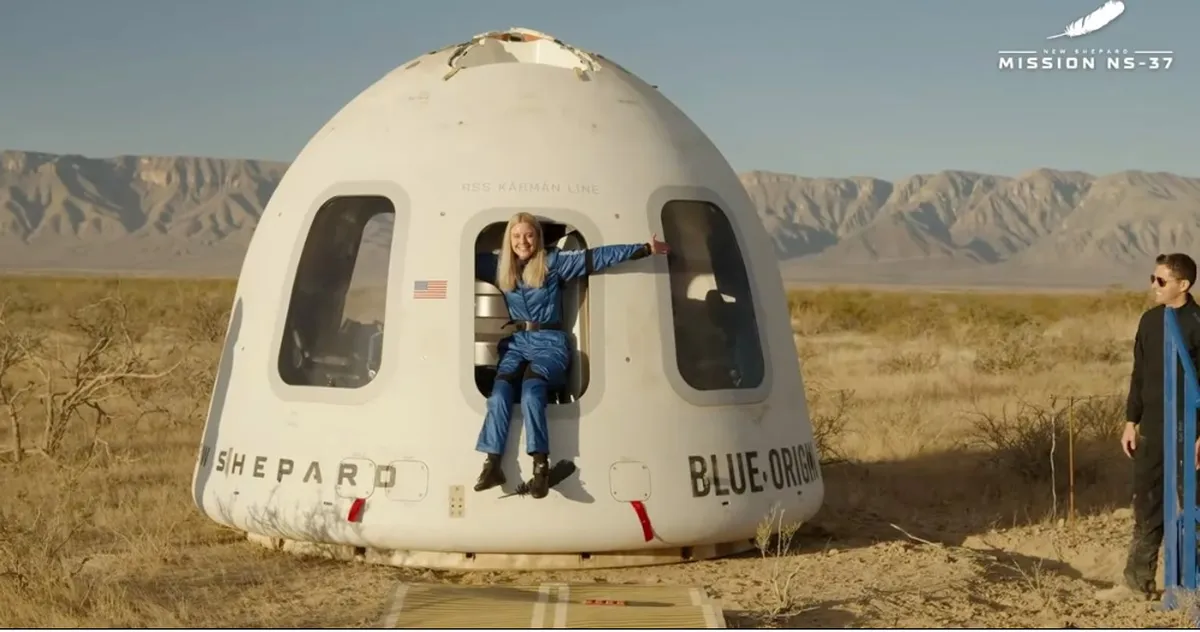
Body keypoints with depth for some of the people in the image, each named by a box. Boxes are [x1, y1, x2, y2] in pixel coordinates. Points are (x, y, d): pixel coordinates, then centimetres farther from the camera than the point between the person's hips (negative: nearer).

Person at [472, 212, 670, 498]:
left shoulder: (554, 262, 1)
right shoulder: (498, 265, 11)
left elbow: (598, 257, -2)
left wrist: (644, 249, -5)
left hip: (549, 341, -3)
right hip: (515, 341, 3)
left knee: (531, 388, -33)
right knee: (500, 389, -27)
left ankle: (541, 465, -37)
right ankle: (492, 464, -33)